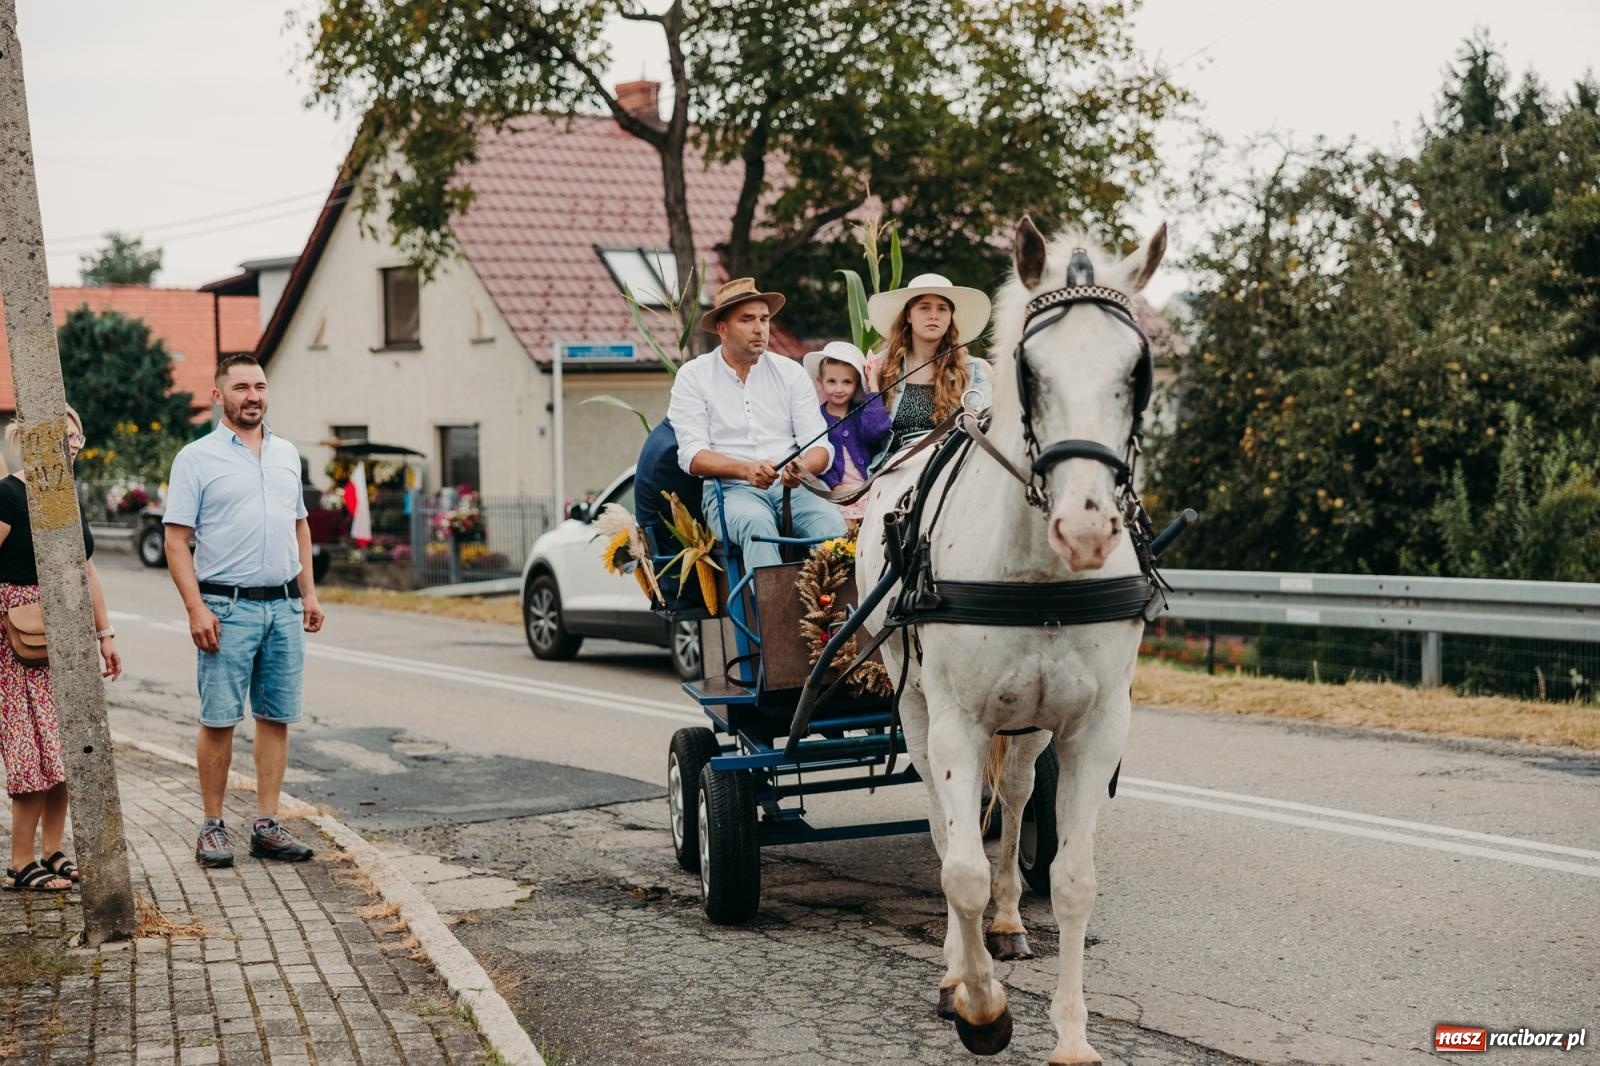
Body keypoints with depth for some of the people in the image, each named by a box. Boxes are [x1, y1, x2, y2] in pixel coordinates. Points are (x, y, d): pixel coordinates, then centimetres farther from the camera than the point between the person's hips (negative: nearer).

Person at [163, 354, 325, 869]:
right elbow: (176, 540, -7)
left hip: (284, 607, 5)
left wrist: (309, 593, 12)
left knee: (276, 718, 6)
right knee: (218, 721, -2)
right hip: (227, 608, -5)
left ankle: (267, 825, 12)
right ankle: (213, 826, 8)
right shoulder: (197, 458, -3)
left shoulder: (286, 454, 13)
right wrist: (196, 608, -15)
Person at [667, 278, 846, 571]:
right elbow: (692, 455, -3)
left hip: (790, 488, 3)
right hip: (729, 491, -2)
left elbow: (821, 446, 7)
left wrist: (802, 468, -18)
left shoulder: (791, 372, 14)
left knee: (830, 521, -29)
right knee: (757, 522, -36)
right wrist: (745, 469, -21)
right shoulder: (693, 376, 7)